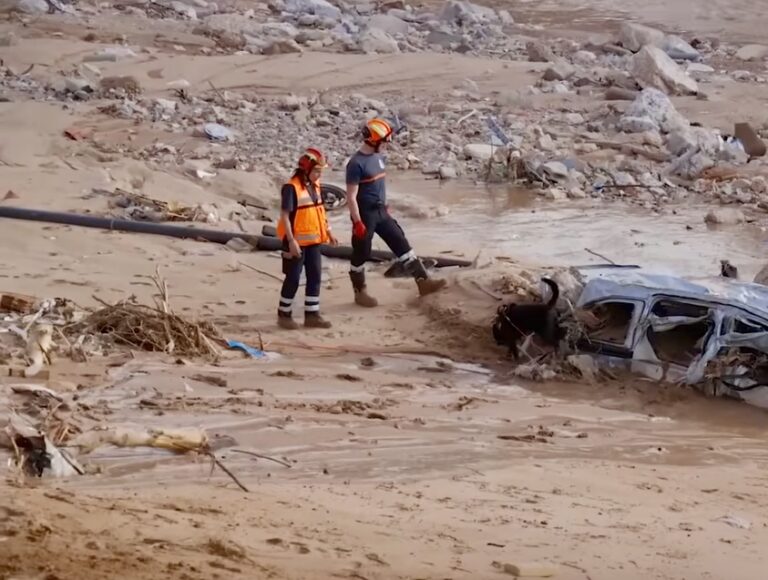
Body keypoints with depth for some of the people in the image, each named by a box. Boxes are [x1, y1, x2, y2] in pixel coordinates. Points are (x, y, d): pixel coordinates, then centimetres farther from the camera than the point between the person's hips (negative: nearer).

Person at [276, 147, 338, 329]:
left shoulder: (315, 186, 7)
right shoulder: (291, 188, -17)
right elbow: (285, 215, -19)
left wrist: (328, 233, 15)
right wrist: (291, 241, -23)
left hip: (314, 241, 8)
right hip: (297, 242, -8)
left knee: (315, 277, 8)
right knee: (293, 279, 1)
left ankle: (312, 315, 15)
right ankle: (284, 315, 14)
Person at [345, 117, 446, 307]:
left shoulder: (378, 157, 6)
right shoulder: (356, 164, -20)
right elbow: (351, 196, -20)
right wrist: (358, 222, -21)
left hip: (380, 212, 8)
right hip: (365, 214, -8)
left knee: (401, 244, 7)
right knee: (361, 255, 5)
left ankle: (423, 281, 9)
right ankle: (360, 292, 19)